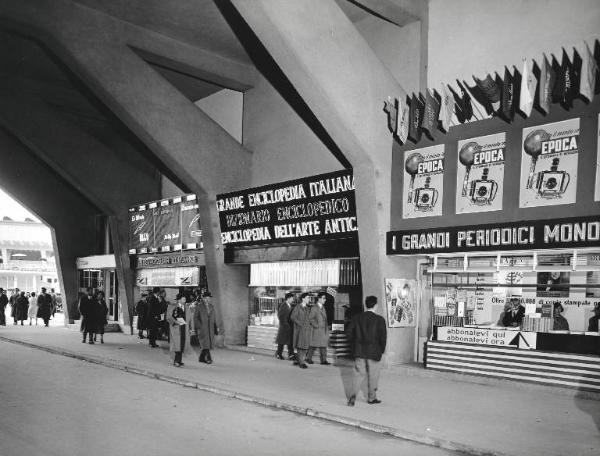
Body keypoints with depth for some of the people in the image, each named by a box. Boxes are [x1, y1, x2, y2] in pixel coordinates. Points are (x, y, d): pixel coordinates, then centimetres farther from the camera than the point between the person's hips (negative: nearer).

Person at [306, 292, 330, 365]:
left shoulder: (323, 308, 14)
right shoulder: (314, 308, -9)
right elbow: (310, 318, -12)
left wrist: (326, 330, 13)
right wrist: (316, 325, -15)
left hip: (323, 330, 7)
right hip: (316, 330, -7)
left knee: (323, 345, 5)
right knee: (313, 345, 1)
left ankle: (323, 360, 7)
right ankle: (308, 358, 15)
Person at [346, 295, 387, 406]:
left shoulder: (356, 317, 1)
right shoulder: (379, 320, -8)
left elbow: (349, 332, 2)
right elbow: (383, 336, -10)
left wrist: (353, 347, 11)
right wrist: (381, 350, 3)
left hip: (359, 351, 3)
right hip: (374, 352, -2)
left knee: (358, 374, 7)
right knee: (373, 376, 11)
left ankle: (352, 394, -8)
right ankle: (371, 398, 21)